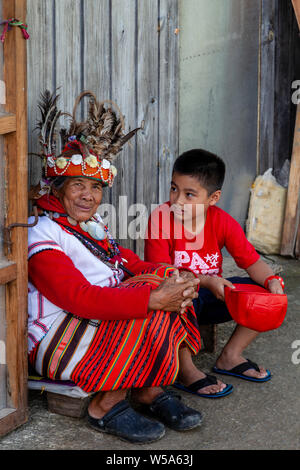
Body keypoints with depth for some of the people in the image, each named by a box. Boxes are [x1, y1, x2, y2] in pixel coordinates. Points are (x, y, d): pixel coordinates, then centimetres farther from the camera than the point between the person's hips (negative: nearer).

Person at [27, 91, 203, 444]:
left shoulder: (91, 227, 16)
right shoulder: (43, 236, -16)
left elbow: (128, 263, 15)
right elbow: (81, 298, -27)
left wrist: (166, 273, -9)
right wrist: (153, 298, -32)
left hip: (103, 319, 9)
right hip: (57, 343, -9)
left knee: (165, 281, -7)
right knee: (152, 316, -25)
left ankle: (148, 390, -8)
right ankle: (106, 407, -13)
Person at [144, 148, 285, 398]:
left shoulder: (223, 222, -6)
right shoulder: (160, 218, -18)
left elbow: (251, 260, -2)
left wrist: (272, 280, -24)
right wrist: (206, 281, -34)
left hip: (210, 295, 5)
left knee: (268, 293, -7)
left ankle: (230, 357, 6)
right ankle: (185, 371, -19)